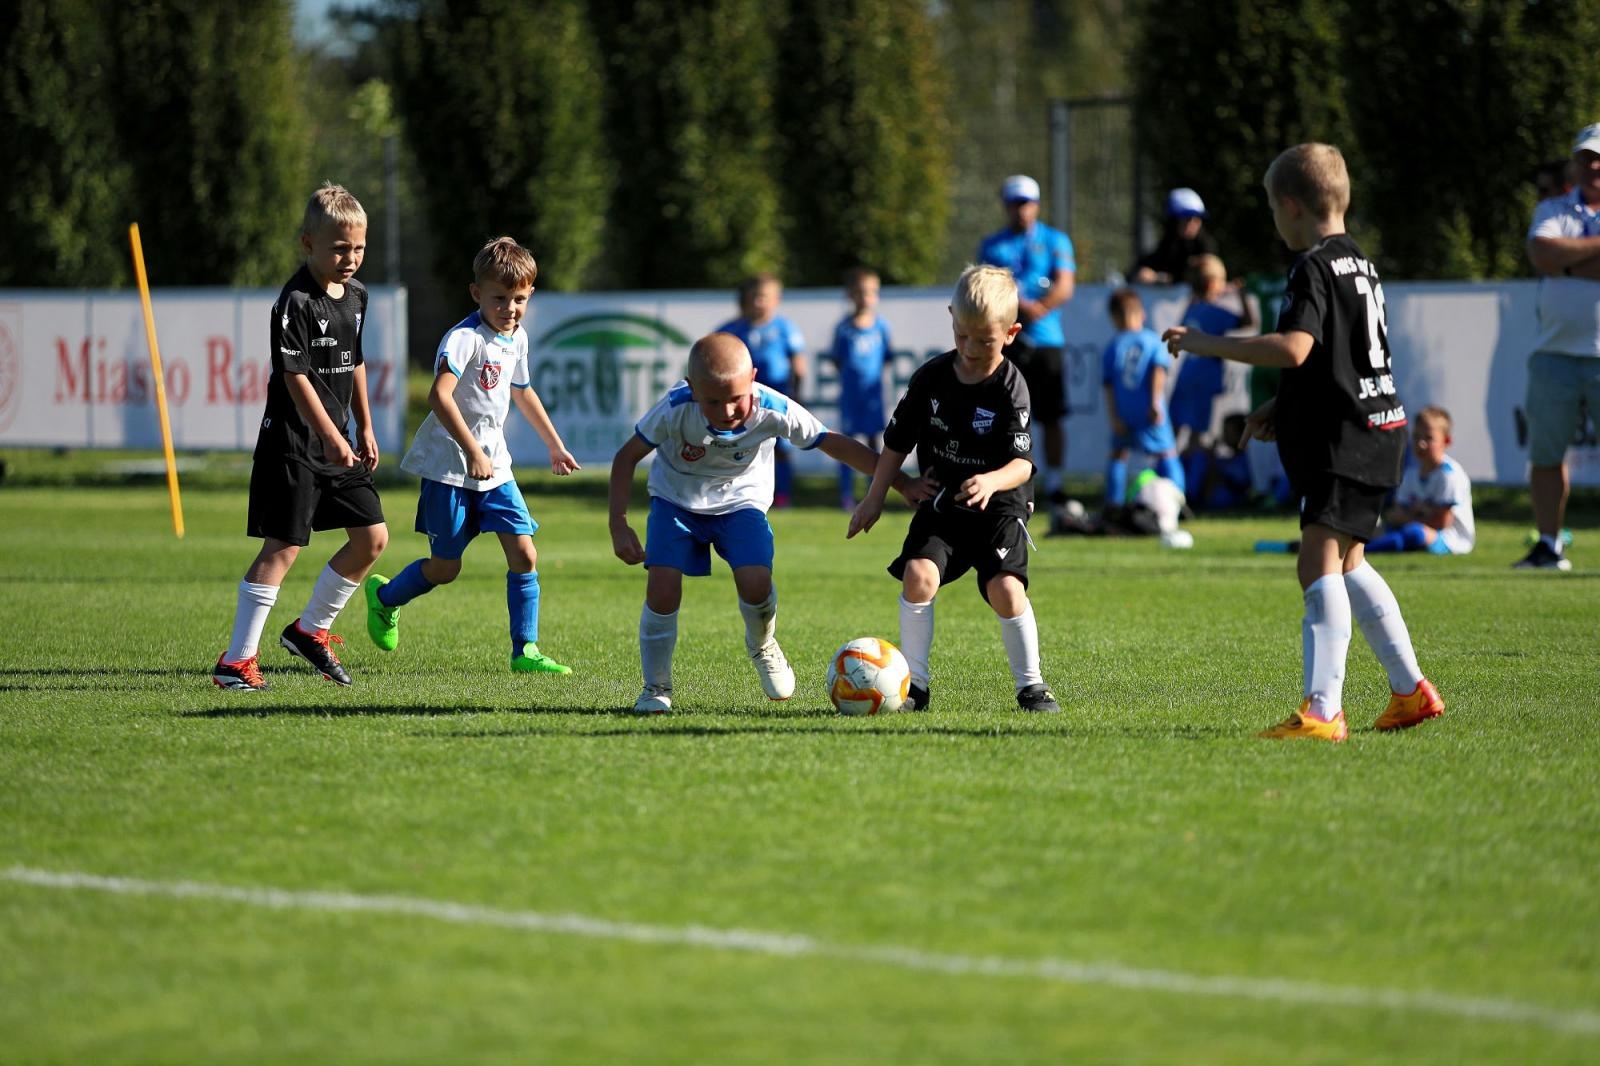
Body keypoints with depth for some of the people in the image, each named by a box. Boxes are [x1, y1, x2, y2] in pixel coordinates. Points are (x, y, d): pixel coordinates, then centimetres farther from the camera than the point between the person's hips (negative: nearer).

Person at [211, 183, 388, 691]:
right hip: (293, 443, -8)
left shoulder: (356, 295, 10)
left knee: (373, 536, 7)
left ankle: (310, 630, 22)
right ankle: (237, 659, -7)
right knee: (282, 547, -10)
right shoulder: (295, 303, -16)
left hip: (337, 441, 8)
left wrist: (364, 428, 20)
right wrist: (331, 437, -27)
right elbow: (296, 378, -21)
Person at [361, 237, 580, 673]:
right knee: (445, 568, 4)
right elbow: (439, 395, -33)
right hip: (449, 467, -7)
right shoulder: (465, 338, -19)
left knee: (524, 554, -6)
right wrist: (472, 452, -36)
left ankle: (525, 650, 2)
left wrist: (555, 445, 32)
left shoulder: (517, 339, 7)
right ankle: (384, 597, 33)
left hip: (494, 466, 7)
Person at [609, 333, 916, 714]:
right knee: (663, 589, -18)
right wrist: (619, 526, -22)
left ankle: (763, 647, 13)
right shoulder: (675, 410, -30)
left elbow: (836, 445, -20)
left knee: (755, 582, -22)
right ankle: (656, 687, 3)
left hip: (740, 500, 0)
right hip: (676, 497, 0)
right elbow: (627, 457, -16)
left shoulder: (774, 410, -28)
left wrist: (902, 483, -20)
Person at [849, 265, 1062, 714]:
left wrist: (992, 481, -41)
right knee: (918, 573, -18)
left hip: (999, 507, -3)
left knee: (1005, 586, -19)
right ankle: (914, 683, -9)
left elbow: (1022, 462, -20)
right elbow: (898, 441, 11)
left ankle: (1030, 685, -1)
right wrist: (874, 497, 11)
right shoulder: (931, 377, -2)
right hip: (940, 503, 3)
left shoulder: (1011, 389, -13)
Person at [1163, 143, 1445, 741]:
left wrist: (1208, 345, -22)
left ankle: (1322, 710, -26)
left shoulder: (1313, 269, -14)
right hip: (1375, 429, 11)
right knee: (1347, 562, 22)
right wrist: (1282, 406, 24)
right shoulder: (1359, 264, 18)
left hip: (1342, 440, -11)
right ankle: (1411, 690, 29)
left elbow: (1294, 349, -29)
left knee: (1318, 563, -17)